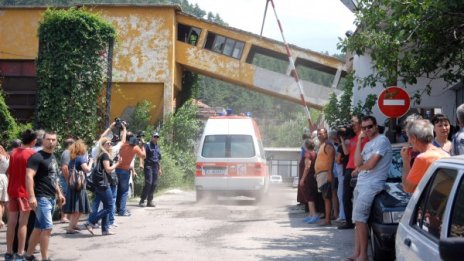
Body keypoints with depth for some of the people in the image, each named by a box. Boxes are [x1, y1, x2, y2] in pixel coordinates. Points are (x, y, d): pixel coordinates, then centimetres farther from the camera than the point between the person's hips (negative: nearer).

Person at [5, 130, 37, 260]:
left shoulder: (14, 152, 8)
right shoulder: (32, 153, -10)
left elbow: (9, 172, 13)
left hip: (12, 190, 6)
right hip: (25, 191, -6)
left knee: (11, 222, 9)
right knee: (23, 223, -2)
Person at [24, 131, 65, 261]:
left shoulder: (53, 157, 15)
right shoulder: (37, 157, -13)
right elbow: (29, 176, -22)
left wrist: (59, 193, 24)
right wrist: (32, 196, -29)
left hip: (51, 198, 9)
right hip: (41, 197, -9)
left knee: (39, 228, 13)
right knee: (47, 227, -11)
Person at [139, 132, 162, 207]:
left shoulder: (157, 147, 20)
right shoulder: (147, 145, -1)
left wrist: (159, 168, 25)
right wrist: (141, 163, -28)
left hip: (155, 167, 6)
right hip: (148, 166, -6)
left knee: (154, 184, 2)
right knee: (148, 183, -14)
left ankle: (150, 201, 8)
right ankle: (142, 200, -9)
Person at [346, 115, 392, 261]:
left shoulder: (382, 140, -10)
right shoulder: (368, 144, 19)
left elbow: (371, 164, -18)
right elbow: (357, 163, 4)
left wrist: (360, 167, 3)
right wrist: (359, 141, 2)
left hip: (372, 185, -10)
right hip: (361, 184, 10)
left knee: (359, 218, -14)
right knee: (358, 219, 7)